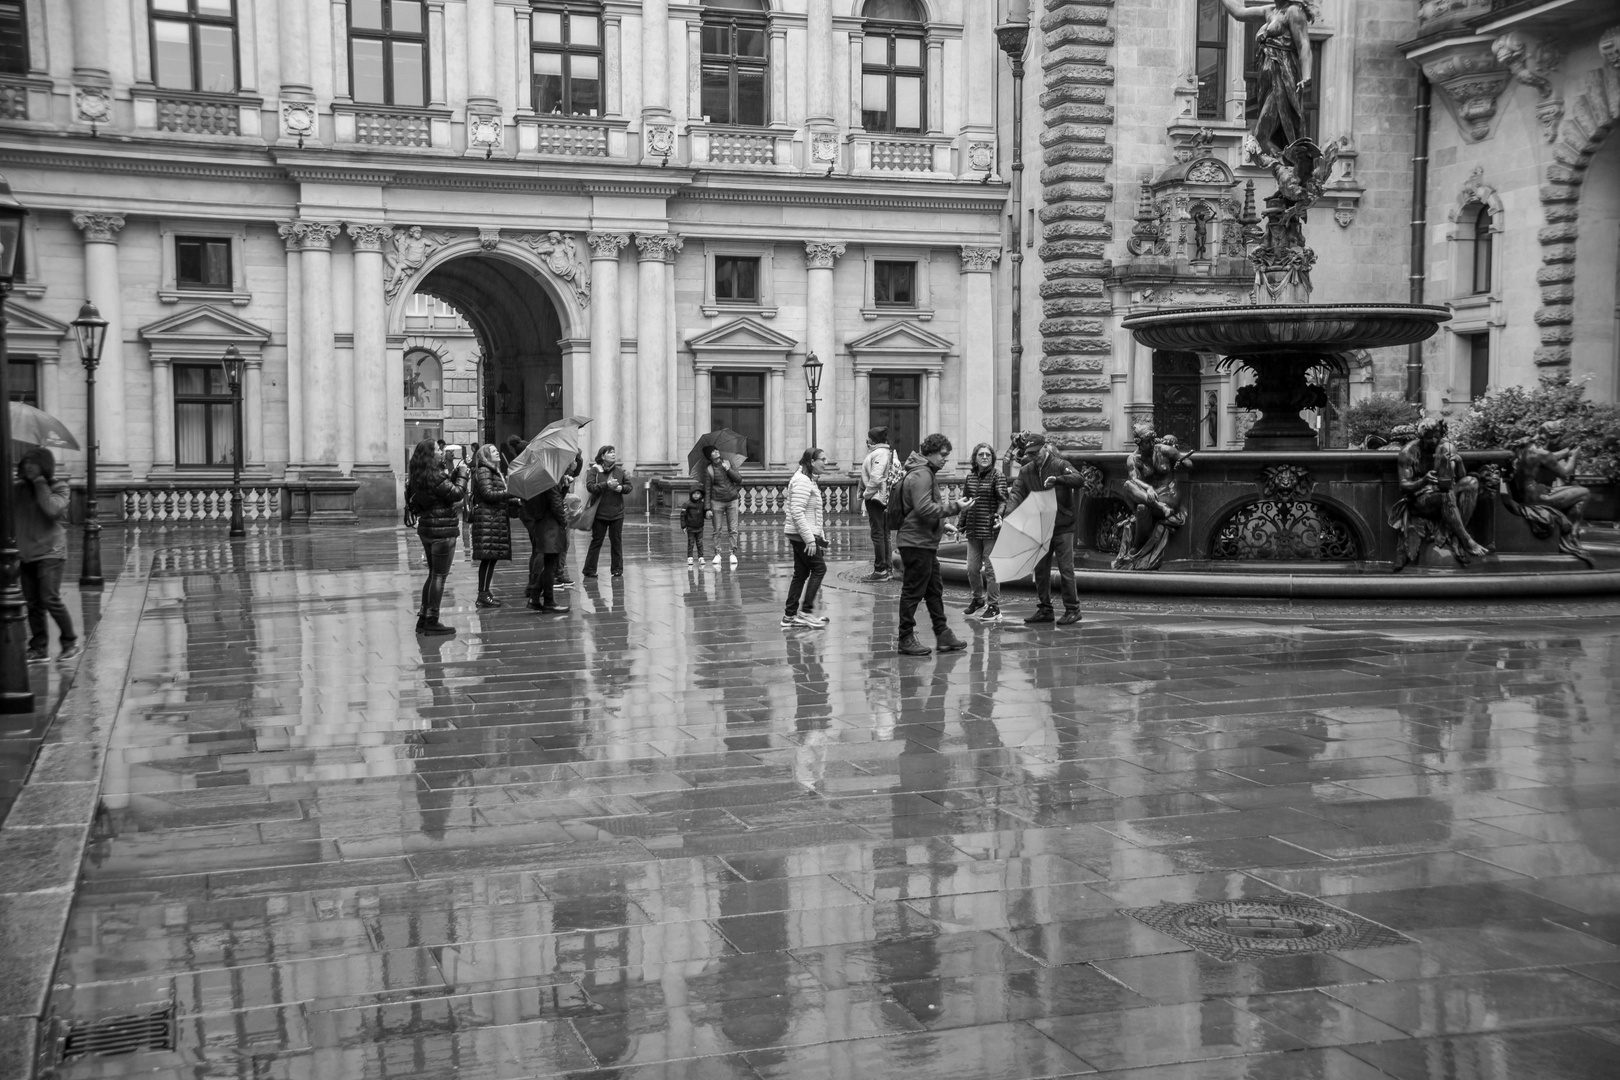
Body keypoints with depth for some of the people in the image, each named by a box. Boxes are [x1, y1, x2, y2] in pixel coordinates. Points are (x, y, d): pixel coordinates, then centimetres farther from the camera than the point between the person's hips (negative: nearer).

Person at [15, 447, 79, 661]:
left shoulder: (58, 486, -4)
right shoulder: (20, 488, 9)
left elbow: (51, 509, -22)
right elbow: (12, 517, 13)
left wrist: (40, 482, -16)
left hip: (50, 552, -5)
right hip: (26, 553, 5)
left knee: (50, 599, -13)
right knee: (32, 603, 4)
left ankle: (71, 643, 0)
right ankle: (38, 648, 13)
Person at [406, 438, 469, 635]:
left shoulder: (419, 478, 10)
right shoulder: (434, 476, -19)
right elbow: (456, 493, -19)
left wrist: (454, 474, 9)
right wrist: (462, 474, -6)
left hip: (426, 528, 10)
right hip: (442, 530, -10)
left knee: (433, 574, 18)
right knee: (440, 576, -3)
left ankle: (424, 619, 20)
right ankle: (432, 621, -1)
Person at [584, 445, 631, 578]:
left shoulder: (620, 472, 8)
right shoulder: (594, 471, -3)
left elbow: (629, 486, 10)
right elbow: (590, 486, -15)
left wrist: (621, 488, -12)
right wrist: (607, 485, -24)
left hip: (617, 512, 3)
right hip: (600, 512, -3)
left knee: (617, 541, 7)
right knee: (596, 541, 1)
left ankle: (617, 569, 14)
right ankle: (590, 570, 7)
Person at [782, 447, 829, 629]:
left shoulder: (809, 480, 18)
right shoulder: (802, 481, -15)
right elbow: (797, 512, -22)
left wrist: (819, 537, 19)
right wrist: (810, 539, -24)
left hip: (800, 536, 10)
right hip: (803, 534, -10)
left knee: (801, 573, 10)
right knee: (819, 568, -7)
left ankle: (790, 615, 12)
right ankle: (806, 611, -4)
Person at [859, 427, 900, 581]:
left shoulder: (878, 453, -15)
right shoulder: (890, 452, 15)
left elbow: (876, 478, -24)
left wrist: (866, 494, -12)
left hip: (876, 497, -10)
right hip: (887, 498, 10)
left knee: (877, 534, -7)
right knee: (885, 534, 15)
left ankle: (880, 571, -5)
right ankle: (889, 568, 21)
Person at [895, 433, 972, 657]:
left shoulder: (927, 474, 18)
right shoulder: (920, 475, -16)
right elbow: (924, 509, -24)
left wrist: (949, 504, 8)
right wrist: (954, 507, -19)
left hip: (926, 542, 11)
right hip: (916, 542, -11)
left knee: (935, 589, 13)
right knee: (913, 591, -4)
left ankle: (943, 634, 19)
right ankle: (906, 639, 2)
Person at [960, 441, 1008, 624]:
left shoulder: (997, 477, -4)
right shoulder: (969, 478, 11)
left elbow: (1003, 500, -13)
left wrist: (999, 516, -30)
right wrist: (962, 525, 16)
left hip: (990, 530, -5)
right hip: (973, 530, 5)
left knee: (990, 568, -1)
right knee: (972, 568, 9)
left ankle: (994, 607, 8)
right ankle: (978, 599, 29)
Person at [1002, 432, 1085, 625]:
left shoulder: (1059, 465, -8)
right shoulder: (1026, 471, 5)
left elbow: (1079, 479, -24)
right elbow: (1016, 493, -5)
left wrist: (1057, 479, -39)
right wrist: (1008, 512, -24)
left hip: (1062, 526, -5)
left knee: (1066, 569, -3)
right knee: (1040, 570, 9)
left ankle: (1072, 609, 5)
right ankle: (1044, 609, 18)